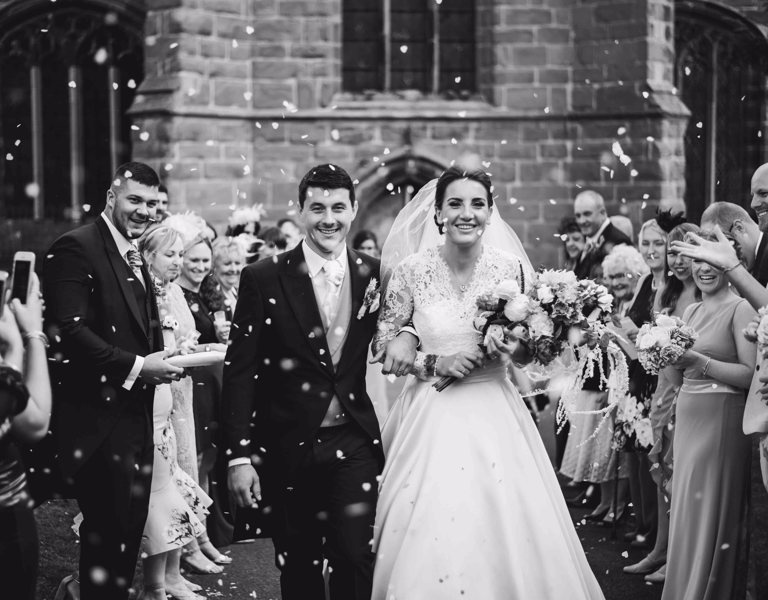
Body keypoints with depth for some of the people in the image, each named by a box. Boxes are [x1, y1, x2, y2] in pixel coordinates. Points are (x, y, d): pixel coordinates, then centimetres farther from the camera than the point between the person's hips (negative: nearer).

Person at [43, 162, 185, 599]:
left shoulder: (135, 258, 17)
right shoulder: (76, 248, -11)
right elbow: (69, 330, -21)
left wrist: (160, 361, 4)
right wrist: (136, 366, -20)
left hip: (136, 417, 9)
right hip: (99, 420, -9)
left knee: (128, 533, 14)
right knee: (107, 534, -4)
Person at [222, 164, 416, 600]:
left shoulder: (375, 275, 3)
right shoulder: (263, 280, -5)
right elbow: (240, 371, -5)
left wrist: (408, 335, -8)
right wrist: (240, 457, -10)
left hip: (354, 444, 1)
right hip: (287, 449, -1)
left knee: (357, 560, -4)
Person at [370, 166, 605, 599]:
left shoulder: (509, 267, 0)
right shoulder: (412, 270, -5)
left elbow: (527, 353, 9)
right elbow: (382, 347, 1)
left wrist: (513, 347, -13)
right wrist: (435, 363, -12)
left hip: (495, 416, 1)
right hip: (433, 417, -1)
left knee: (507, 536, -1)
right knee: (428, 541, -5)